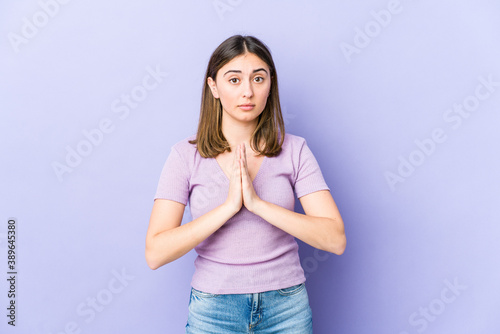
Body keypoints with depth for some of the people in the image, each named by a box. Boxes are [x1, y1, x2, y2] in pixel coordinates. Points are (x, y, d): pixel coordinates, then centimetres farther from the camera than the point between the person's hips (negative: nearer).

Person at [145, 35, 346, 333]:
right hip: (213, 308, -1)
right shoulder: (186, 155, -7)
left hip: (286, 307, 1)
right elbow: (155, 253, -14)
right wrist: (229, 205, -23)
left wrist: (257, 203, -22)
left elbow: (335, 239, -13)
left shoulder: (294, 150, -6)